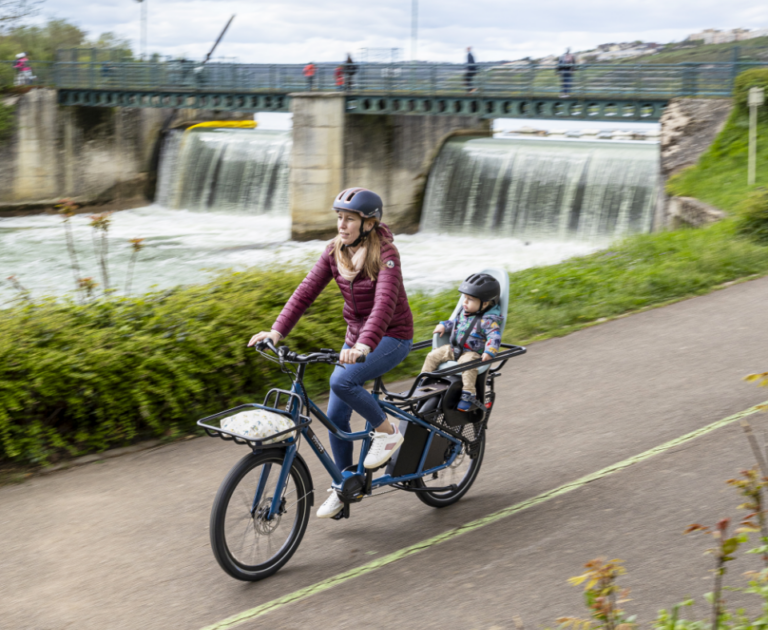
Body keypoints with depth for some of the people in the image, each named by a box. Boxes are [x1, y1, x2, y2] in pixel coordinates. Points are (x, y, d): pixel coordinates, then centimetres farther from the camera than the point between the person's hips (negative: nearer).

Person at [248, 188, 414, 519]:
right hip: (356, 336, 7)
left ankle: (387, 431, -7)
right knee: (336, 416, 3)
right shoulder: (335, 251, -2)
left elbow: (384, 302, -35)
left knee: (341, 381, -30)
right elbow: (307, 291, -7)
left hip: (391, 337, -7)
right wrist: (276, 331, -19)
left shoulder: (385, 255, -21)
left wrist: (364, 345, -50)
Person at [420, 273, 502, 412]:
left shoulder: (488, 320, -16)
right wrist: (444, 326, 12)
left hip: (473, 353, -8)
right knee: (433, 356, -1)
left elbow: (494, 336, -28)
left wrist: (489, 352, -44)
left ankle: (468, 394, -35)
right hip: (453, 349, 8)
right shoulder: (464, 311, 9)